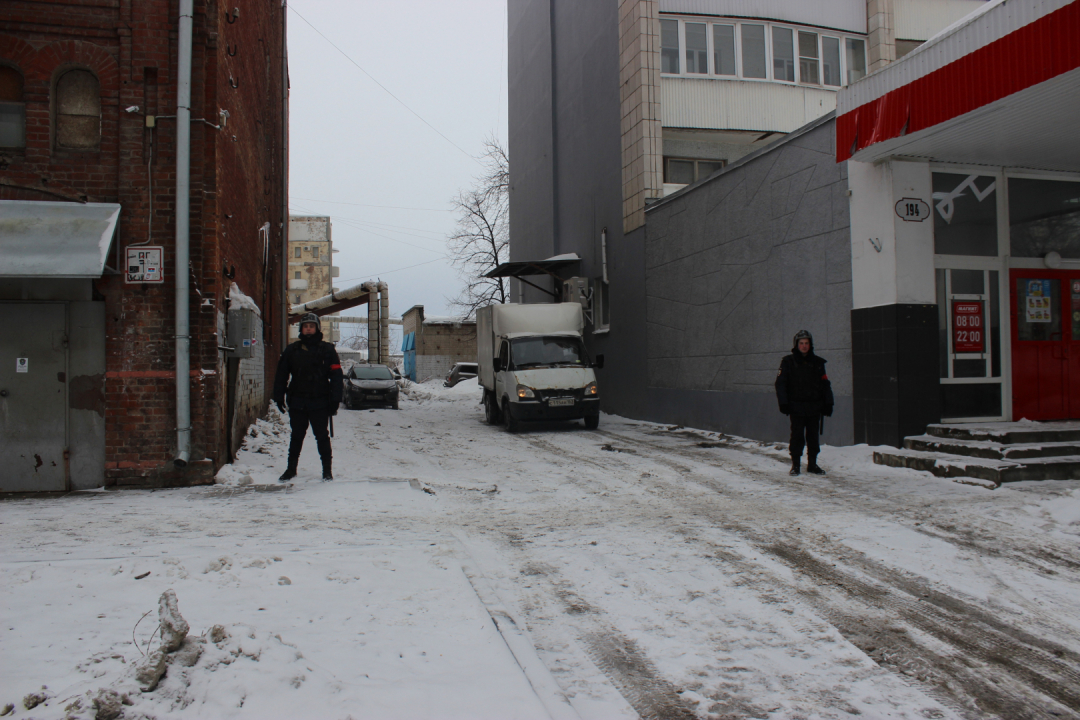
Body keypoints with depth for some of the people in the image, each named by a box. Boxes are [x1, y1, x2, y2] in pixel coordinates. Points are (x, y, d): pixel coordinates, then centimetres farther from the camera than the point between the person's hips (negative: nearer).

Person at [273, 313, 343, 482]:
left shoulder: (327, 350, 2)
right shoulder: (292, 350, 8)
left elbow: (336, 376, -1)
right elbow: (281, 375, 11)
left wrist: (334, 400, -8)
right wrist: (279, 397, 5)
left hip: (319, 403, -2)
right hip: (297, 402, 2)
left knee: (322, 436, 2)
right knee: (296, 436, 12)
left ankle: (327, 469, 11)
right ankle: (291, 469, 22)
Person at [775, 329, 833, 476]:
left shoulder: (818, 362, 10)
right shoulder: (788, 362, 2)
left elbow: (825, 384, 13)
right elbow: (780, 383, -1)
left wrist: (828, 404, 7)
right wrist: (784, 403, -9)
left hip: (814, 407, 3)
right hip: (797, 407, -3)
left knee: (813, 436, 7)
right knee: (797, 436, -2)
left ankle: (812, 464, 17)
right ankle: (795, 465, 7)